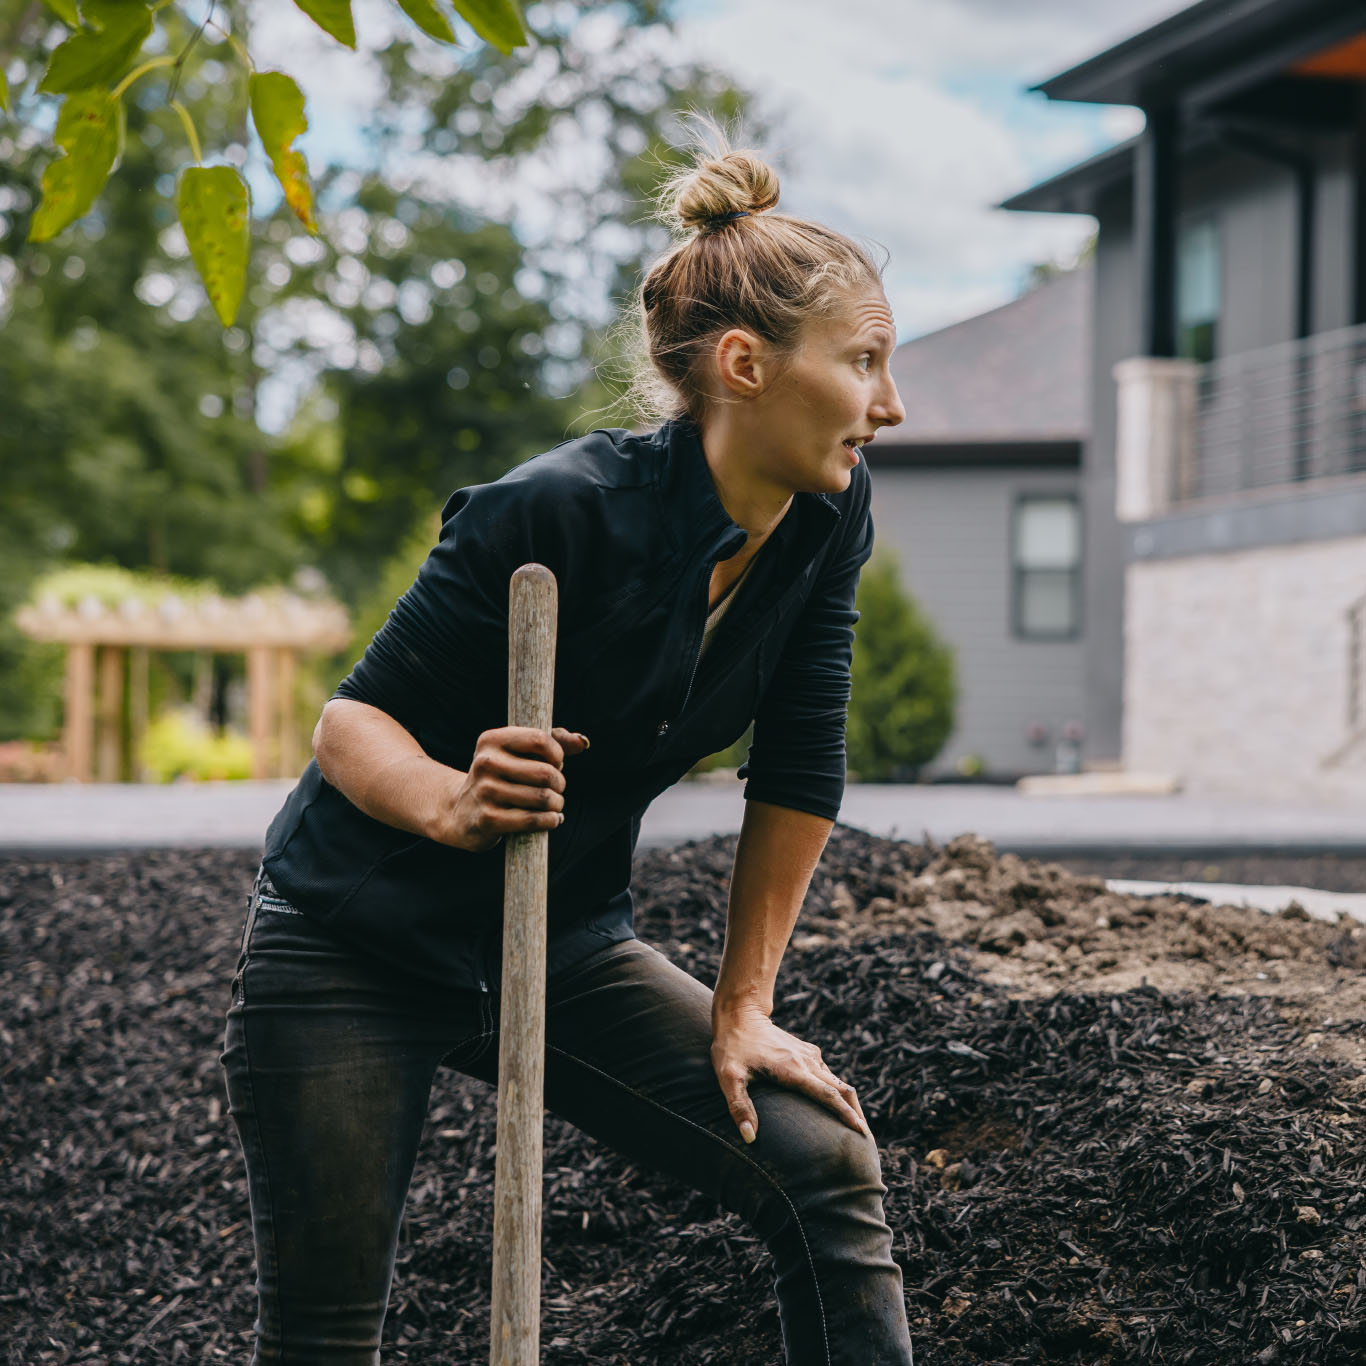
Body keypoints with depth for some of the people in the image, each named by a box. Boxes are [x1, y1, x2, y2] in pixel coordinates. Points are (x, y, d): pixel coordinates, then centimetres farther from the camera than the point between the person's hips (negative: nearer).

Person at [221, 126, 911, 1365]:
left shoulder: (828, 520, -9)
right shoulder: (563, 511, -27)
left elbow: (799, 773, 0)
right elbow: (354, 720, -18)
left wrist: (740, 1009, 0)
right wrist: (454, 799, -39)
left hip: (565, 946, 5)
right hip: (357, 947, -5)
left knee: (829, 1170, -10)